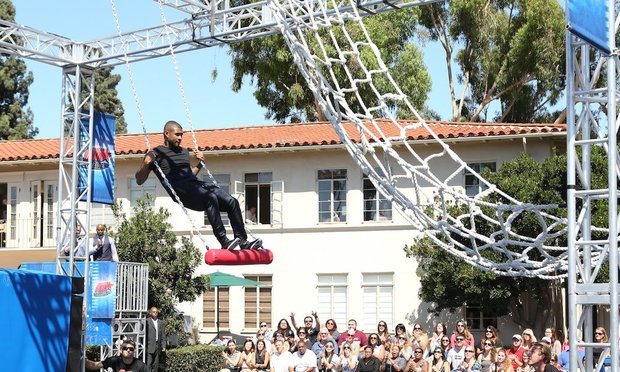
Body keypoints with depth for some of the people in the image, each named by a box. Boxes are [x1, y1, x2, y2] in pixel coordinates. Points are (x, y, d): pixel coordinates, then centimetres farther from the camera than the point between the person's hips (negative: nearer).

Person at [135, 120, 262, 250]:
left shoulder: (184, 152, 28)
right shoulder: (157, 153, 7)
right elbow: (139, 180, 3)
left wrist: (200, 164, 25)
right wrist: (146, 164, -14)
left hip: (196, 184, 7)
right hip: (180, 190, -7)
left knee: (232, 202, -14)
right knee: (211, 198, -35)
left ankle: (243, 242, -16)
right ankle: (224, 242, -39)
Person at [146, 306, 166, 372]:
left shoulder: (161, 323, 14)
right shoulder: (147, 321, -2)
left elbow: (163, 336, 13)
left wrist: (163, 346, 5)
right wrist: (144, 346, -11)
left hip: (158, 346, 5)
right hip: (149, 346, -5)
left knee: (156, 364, 7)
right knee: (148, 364, -9)